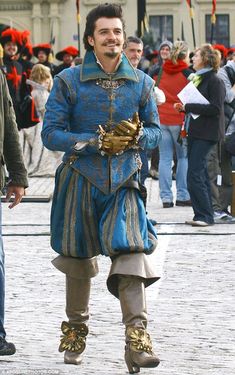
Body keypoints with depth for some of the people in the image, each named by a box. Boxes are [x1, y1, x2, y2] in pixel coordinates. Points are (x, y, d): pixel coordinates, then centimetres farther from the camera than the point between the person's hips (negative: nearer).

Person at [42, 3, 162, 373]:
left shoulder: (141, 82, 5)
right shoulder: (69, 81, -2)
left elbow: (155, 130, 12)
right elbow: (51, 133, -6)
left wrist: (136, 136, -12)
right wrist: (97, 142, -16)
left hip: (124, 181, 0)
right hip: (80, 179, 0)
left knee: (131, 253, -17)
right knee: (79, 261, 12)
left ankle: (138, 340, -21)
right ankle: (75, 330, 33)